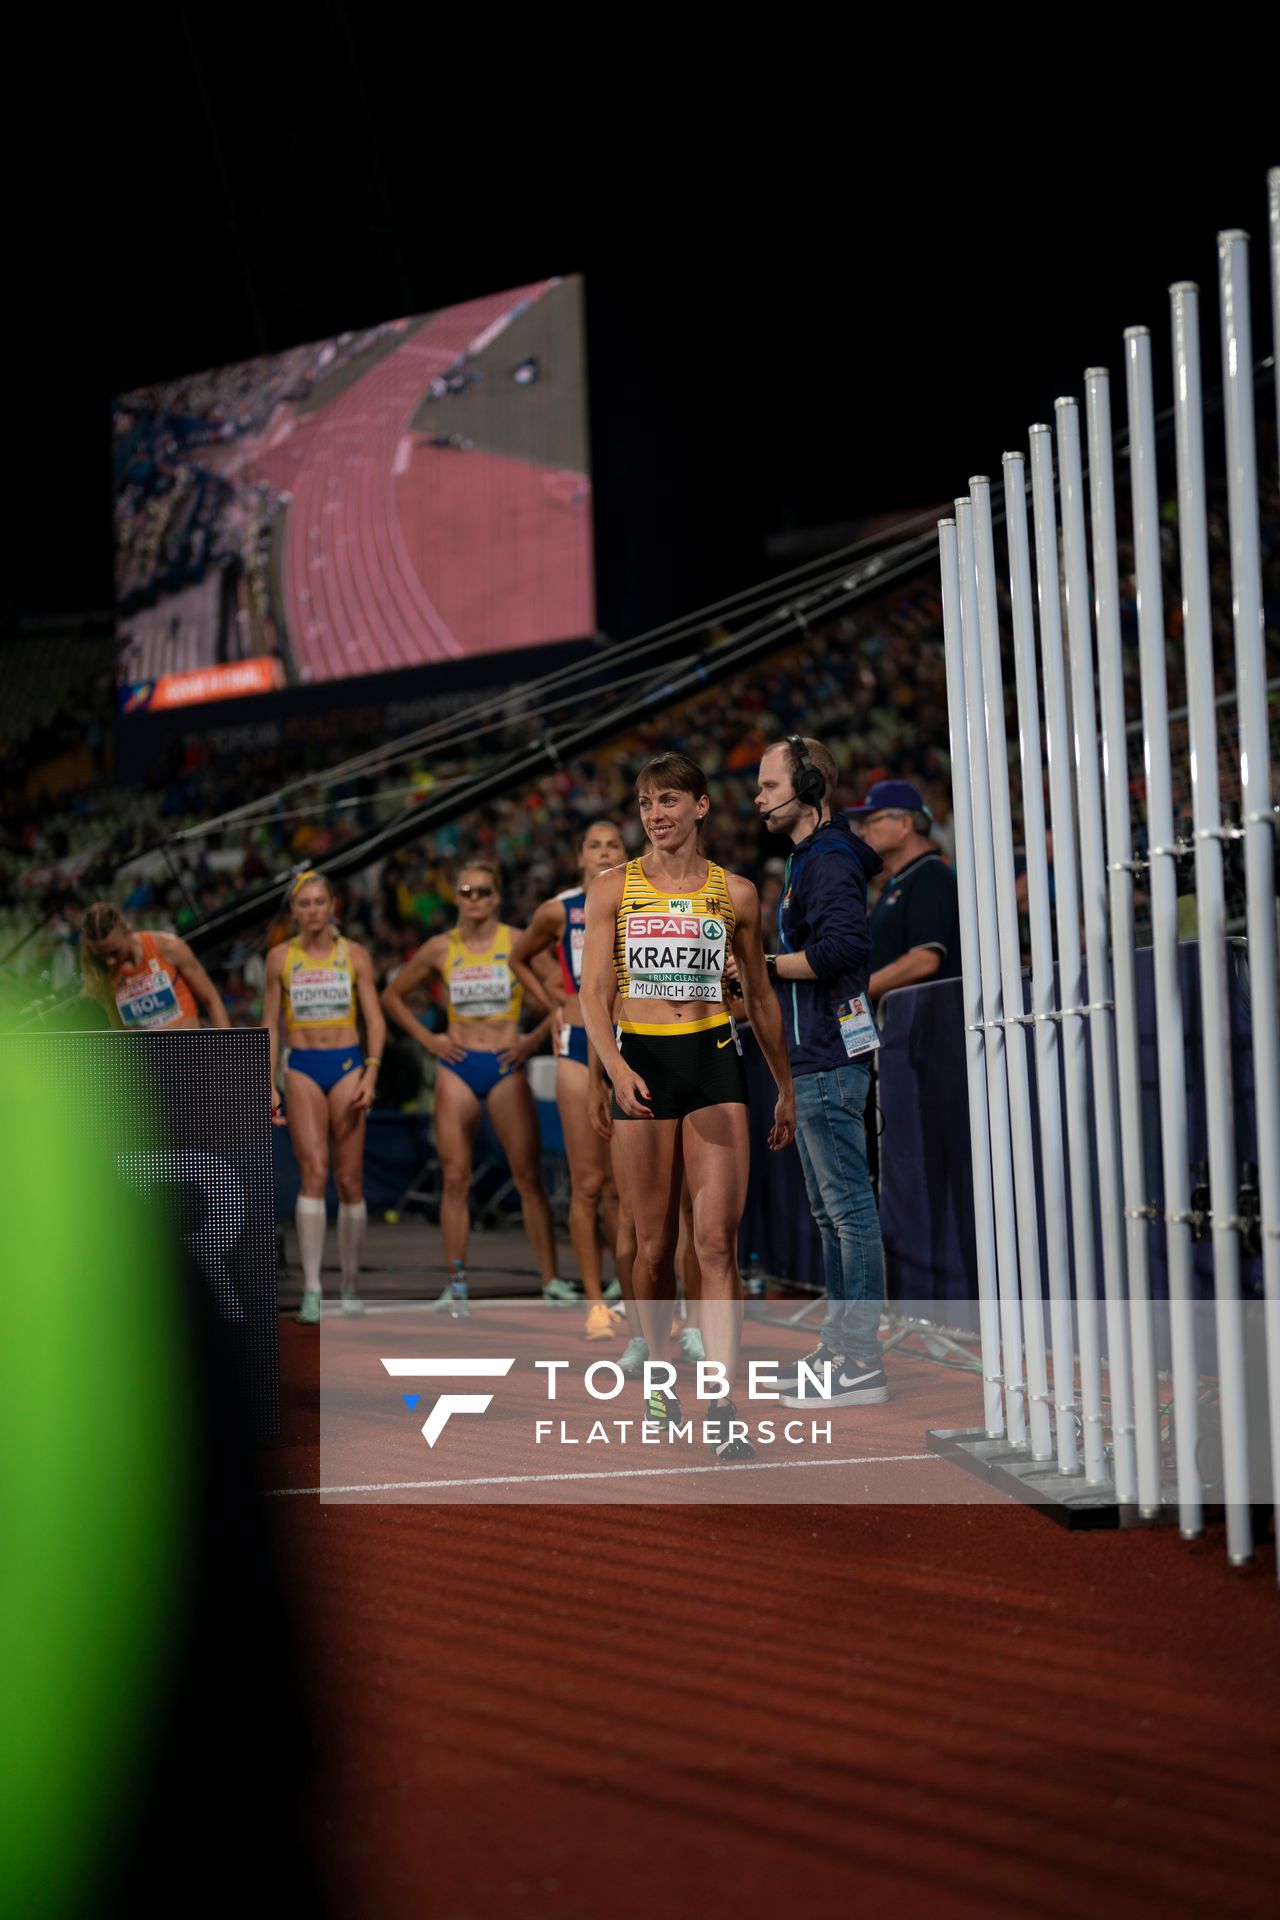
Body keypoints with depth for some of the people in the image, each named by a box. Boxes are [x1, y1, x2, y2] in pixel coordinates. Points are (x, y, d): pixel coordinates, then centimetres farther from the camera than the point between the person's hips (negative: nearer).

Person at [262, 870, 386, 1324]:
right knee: (313, 1172, -15)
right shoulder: (280, 957, 6)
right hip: (302, 1068, -1)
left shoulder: (354, 954, 5)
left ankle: (350, 1286, 14)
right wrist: (269, 1087, 3)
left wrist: (370, 1073, -9)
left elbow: (375, 1019, 4)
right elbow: (270, 1026, 9)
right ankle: (311, 1290, -17)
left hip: (347, 1065, 1)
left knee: (349, 1181, 1)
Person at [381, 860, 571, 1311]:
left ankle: (551, 1279, -1)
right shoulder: (441, 949, 5)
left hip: (506, 1068, -2)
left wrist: (536, 1037, -4)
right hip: (458, 1067, 2)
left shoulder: (519, 944, -1)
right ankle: (456, 1283, 5)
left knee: (528, 1177, -4)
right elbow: (393, 995, 16)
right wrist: (426, 1038, 6)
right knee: (455, 1178, 0)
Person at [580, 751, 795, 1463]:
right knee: (655, 1246, 6)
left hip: (716, 1062, 0)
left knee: (718, 1240, -12)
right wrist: (618, 1069, -20)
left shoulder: (737, 893, 7)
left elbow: (761, 997, 16)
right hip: (641, 1063, 0)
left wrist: (786, 1087, 19)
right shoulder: (612, 890, 4)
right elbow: (594, 993, -3)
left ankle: (723, 1406, -14)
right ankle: (659, 1373, 28)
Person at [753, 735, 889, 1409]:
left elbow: (844, 945, -26)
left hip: (828, 1062, -11)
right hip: (812, 1058, 11)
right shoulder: (808, 858, 19)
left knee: (849, 1205, -8)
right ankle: (838, 1344, 23)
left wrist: (768, 964, -15)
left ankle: (859, 1361, -6)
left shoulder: (829, 861, -13)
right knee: (830, 1209, 15)